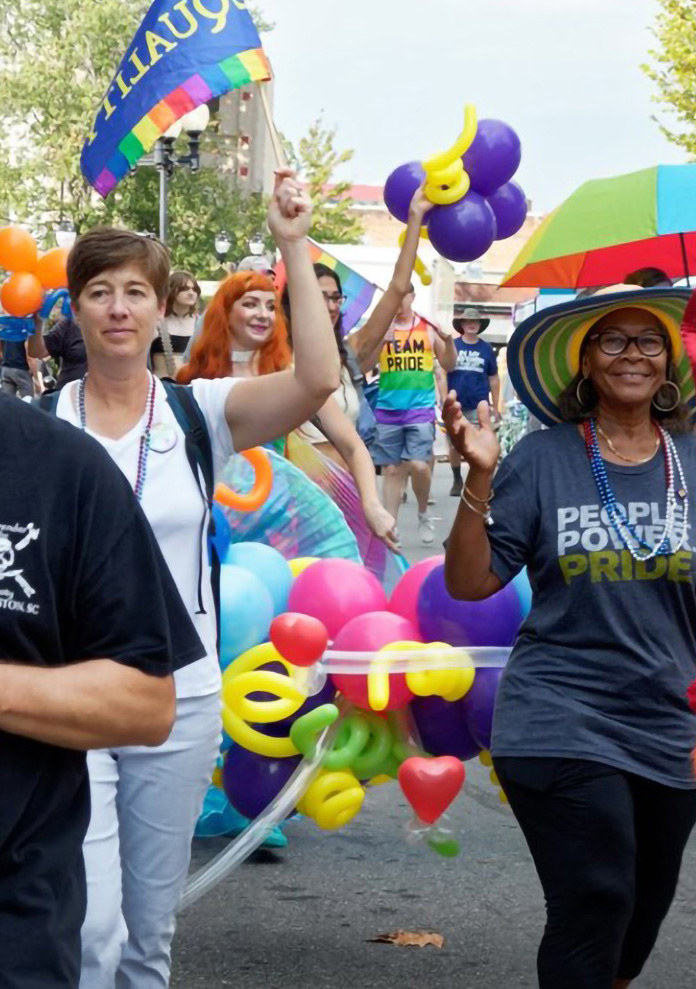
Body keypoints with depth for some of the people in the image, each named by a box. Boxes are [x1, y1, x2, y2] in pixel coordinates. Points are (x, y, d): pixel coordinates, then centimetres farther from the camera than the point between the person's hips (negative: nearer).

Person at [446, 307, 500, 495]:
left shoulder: (486, 349, 5)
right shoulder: (451, 346, 2)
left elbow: (494, 379, 10)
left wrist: (495, 407, 8)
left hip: (478, 406, 0)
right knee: (454, 446, 8)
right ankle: (457, 480, 26)